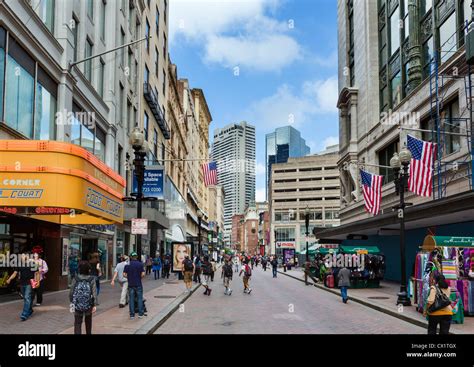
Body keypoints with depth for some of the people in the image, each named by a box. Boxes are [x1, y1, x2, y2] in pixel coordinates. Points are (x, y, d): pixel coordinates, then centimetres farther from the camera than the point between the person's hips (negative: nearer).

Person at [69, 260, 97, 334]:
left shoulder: (75, 279, -6)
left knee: (77, 323, 3)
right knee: (88, 321, 22)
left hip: (77, 305, -1)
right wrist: (94, 305, -6)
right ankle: (88, 333, 37)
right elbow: (94, 293, -11)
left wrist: (71, 302, 12)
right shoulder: (92, 279, -8)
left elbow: (71, 292, -2)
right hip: (88, 305, 1)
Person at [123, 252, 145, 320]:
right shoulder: (140, 264, -6)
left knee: (131, 299, 6)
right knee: (140, 298, 8)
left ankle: (132, 314, 7)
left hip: (131, 284, 1)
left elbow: (124, 274, -3)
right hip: (138, 284, -1)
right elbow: (143, 274, -11)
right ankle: (140, 313, 8)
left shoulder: (127, 265, 0)